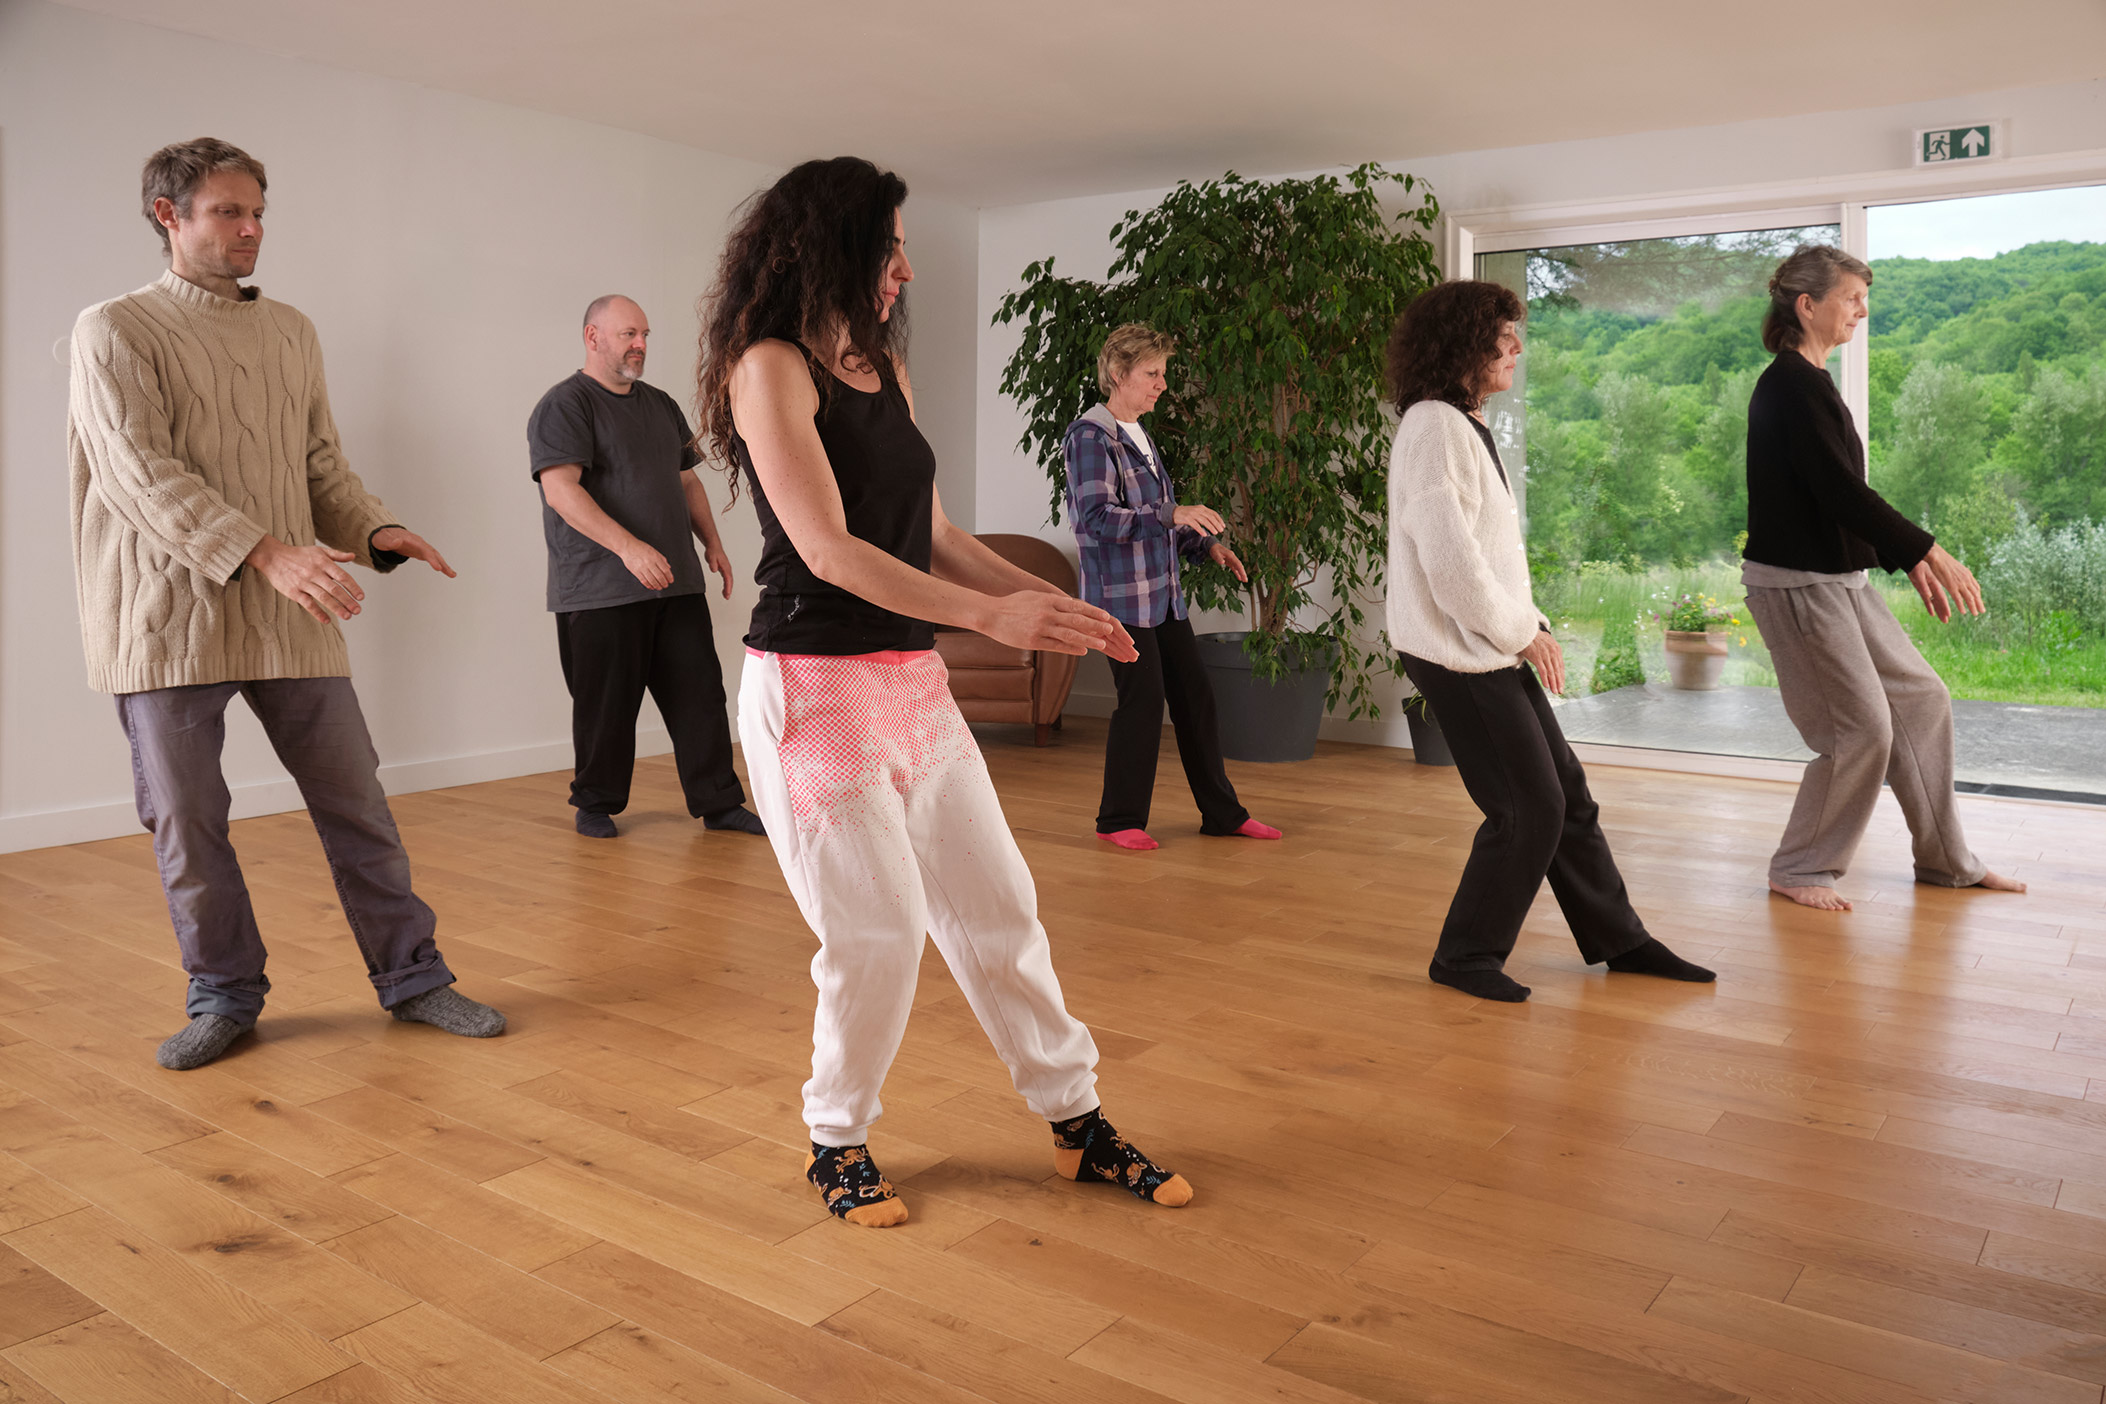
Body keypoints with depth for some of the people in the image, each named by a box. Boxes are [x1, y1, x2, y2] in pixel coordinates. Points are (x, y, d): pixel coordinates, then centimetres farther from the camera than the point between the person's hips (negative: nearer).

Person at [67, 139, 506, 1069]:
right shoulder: (116, 331, 0)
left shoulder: (291, 332, 16)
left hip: (291, 615, 4)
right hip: (168, 620, -3)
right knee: (186, 822, 4)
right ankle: (224, 995, 21)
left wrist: (378, 530, -3)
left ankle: (410, 975, 16)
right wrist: (263, 552, -25)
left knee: (355, 800, 4)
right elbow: (141, 474, -13)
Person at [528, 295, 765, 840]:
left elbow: (687, 481, 26)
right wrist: (629, 547, -27)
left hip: (676, 583, 6)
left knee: (701, 694, 3)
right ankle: (596, 804, 19)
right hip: (599, 591, -6)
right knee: (605, 706, 2)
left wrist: (712, 543, 13)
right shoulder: (564, 406, -5)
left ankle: (719, 803, 9)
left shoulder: (661, 405, 19)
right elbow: (561, 490, -17)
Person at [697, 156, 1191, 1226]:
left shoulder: (883, 367, 15)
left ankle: (1077, 1121, 24)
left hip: (911, 681, 8)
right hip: (814, 686, -7)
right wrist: (990, 614, -27)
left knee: (996, 902, 10)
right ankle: (837, 1141, 21)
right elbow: (829, 549, -19)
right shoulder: (769, 367, -9)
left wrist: (1050, 601, 3)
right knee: (880, 929, -3)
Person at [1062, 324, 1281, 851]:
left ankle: (1222, 812, 20)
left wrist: (1207, 544, 10)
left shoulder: (1139, 434, 17)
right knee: (1142, 700, -5)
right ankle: (1119, 820, 11)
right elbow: (1096, 517, -22)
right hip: (1121, 594, -9)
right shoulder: (1090, 436, -11)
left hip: (1164, 591, 9)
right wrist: (1173, 514, -26)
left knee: (1195, 696, 10)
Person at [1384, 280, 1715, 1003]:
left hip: (1494, 648, 10)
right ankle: (1465, 956, 10)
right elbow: (1449, 559, -24)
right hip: (1457, 654, -10)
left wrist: (1531, 625, 9)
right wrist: (1522, 631, -13)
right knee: (1529, 809, -5)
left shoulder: (1465, 426, 17)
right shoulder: (1434, 427, -16)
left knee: (1566, 793, 15)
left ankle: (1620, 940, 28)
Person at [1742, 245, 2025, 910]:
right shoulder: (1792, 386, -16)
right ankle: (1799, 869, 10)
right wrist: (1929, 550, -17)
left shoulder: (1810, 383, 15)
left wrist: (1909, 560, 14)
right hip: (1797, 584, -10)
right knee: (1863, 728, -5)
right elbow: (1840, 492, -21)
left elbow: (1844, 495, 18)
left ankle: (1946, 860, 25)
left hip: (1837, 580, 10)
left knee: (1922, 699, 13)